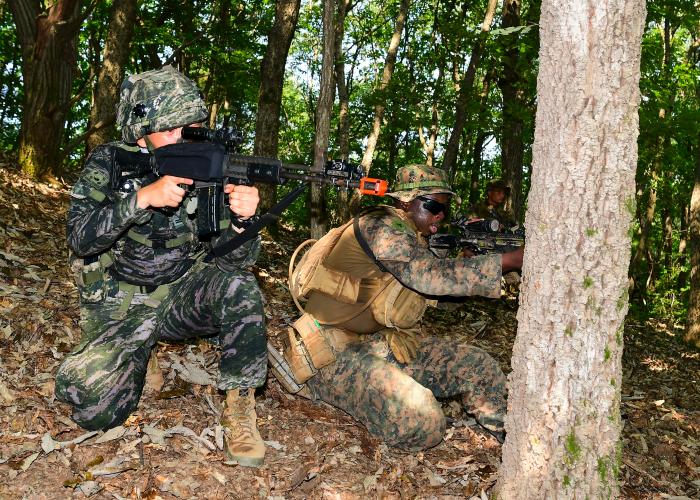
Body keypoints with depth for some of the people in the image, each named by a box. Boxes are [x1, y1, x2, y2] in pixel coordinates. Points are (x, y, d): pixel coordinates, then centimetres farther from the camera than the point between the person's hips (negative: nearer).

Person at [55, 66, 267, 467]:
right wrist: (142, 198, -33)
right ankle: (137, 356, 13)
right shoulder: (110, 163, -8)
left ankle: (240, 405, -14)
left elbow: (235, 259, -9)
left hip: (181, 296, 1)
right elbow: (80, 238, -19)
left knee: (239, 286, -30)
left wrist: (241, 219, -32)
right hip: (120, 306, 0)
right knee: (95, 409, -21)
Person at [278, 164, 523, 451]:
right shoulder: (381, 226, -17)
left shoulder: (415, 239, 13)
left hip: (386, 344, 9)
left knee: (479, 366, -2)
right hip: (337, 353, -9)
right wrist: (510, 261, -28)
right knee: (422, 421, -27)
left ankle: (508, 437, 22)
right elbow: (432, 276, -28)